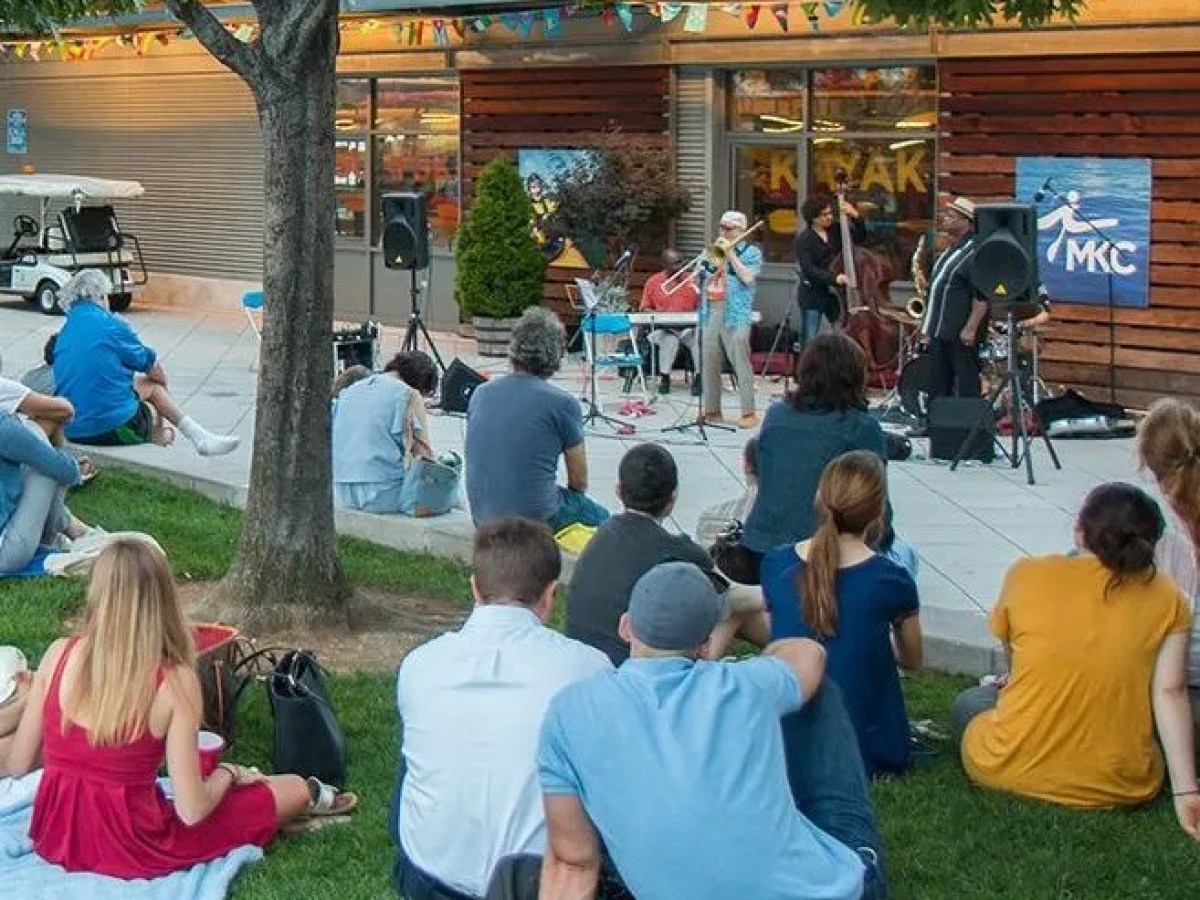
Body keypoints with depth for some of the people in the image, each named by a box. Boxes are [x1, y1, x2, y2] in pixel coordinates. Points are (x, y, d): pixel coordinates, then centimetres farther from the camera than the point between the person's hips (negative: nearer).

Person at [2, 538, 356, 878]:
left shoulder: (59, 654, -9)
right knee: (293, 788, 15)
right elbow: (191, 812, -16)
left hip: (52, 837, 4)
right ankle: (312, 800, 49)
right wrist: (227, 773, 5)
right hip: (128, 849, -4)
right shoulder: (175, 681, -18)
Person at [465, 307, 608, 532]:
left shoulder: (480, 394, 4)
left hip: (482, 519, 5)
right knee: (600, 517, 23)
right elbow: (579, 482, 0)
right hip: (536, 519, -5)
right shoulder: (563, 403, -10)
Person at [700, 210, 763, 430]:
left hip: (735, 315, -6)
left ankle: (749, 412, -9)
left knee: (741, 363, -10)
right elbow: (703, 280, 19)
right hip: (711, 312, 6)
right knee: (709, 363, 5)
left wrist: (730, 254, -7)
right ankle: (712, 410, 12)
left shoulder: (751, 252, 5)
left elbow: (748, 277, -11)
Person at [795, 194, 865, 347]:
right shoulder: (803, 240, -12)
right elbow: (809, 270, -23)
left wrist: (855, 216, -13)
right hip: (812, 296, -4)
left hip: (834, 294, 4)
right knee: (810, 341, 0)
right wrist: (834, 278, -36)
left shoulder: (836, 231, 2)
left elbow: (860, 236, 5)